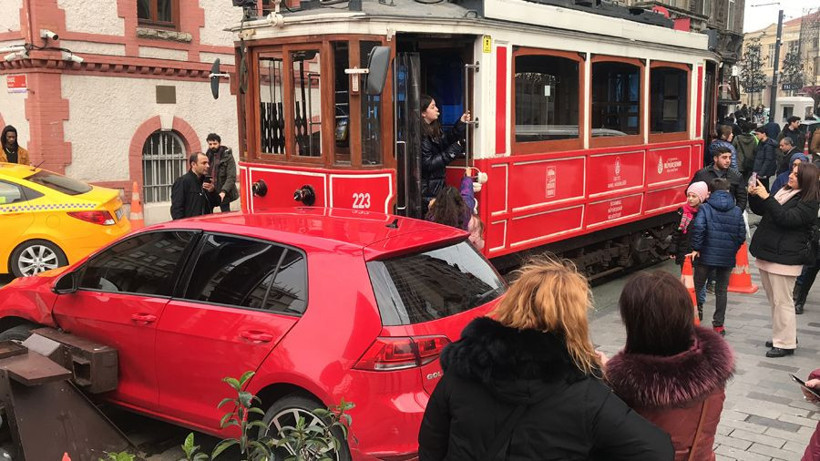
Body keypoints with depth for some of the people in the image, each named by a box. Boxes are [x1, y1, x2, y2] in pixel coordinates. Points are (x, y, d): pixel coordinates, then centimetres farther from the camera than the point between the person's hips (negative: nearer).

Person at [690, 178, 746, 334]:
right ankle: (718, 324, 14)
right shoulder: (737, 211, 3)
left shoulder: (705, 208, -7)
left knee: (697, 286, 13)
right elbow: (742, 235, 2)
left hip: (706, 256, -3)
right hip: (727, 258, 3)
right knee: (721, 290, 11)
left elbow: (698, 228, -21)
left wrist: (696, 248, -13)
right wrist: (733, 249, 16)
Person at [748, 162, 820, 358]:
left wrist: (767, 197, -26)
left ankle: (786, 343, 6)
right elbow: (762, 211, 19)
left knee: (782, 301, -3)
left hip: (785, 257, -9)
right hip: (767, 253, 9)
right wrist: (754, 196, 0)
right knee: (774, 301, 17)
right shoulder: (785, 191, 14)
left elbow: (787, 218, -24)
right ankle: (781, 336, 30)